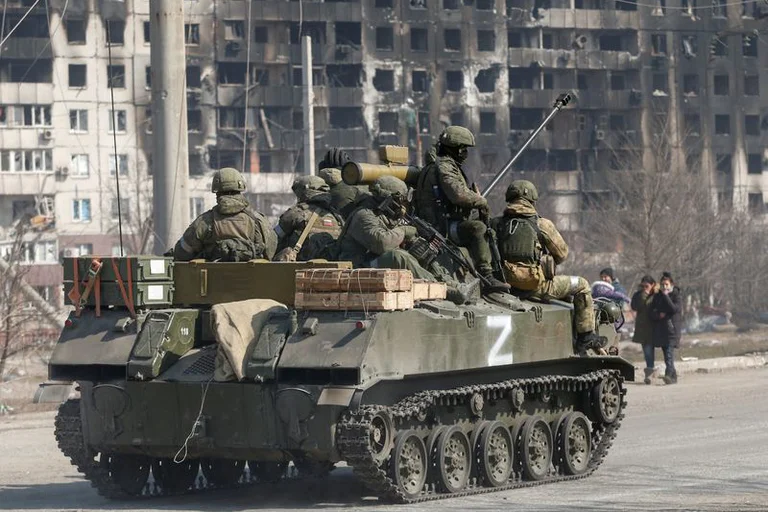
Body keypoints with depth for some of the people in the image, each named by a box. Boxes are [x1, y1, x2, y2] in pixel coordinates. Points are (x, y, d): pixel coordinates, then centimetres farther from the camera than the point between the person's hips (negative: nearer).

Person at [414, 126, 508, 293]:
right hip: (442, 227, -11)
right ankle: (486, 276, -39)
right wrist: (481, 201, -12)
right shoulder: (444, 166, -13)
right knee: (478, 228, -33)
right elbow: (459, 195, -27)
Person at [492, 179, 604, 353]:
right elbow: (562, 254, 2)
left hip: (507, 285, 6)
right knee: (581, 286, 16)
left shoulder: (497, 224, 2)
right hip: (536, 286, -6)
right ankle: (585, 336, 15)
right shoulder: (542, 225, -8)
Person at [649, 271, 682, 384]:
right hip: (660, 329, 5)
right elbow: (652, 313, 11)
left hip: (672, 328, -5)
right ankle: (673, 376, 15)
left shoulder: (677, 296, 1)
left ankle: (669, 374, -29)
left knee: (669, 352, -19)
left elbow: (675, 309, -16)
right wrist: (659, 315, -11)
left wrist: (666, 296, -12)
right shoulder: (657, 296, 14)